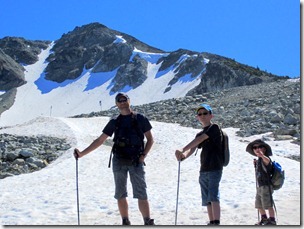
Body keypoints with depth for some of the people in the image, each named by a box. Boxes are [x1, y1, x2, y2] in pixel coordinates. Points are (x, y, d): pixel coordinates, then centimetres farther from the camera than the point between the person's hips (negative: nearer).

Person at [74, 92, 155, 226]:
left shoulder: (140, 119, 3)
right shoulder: (114, 122, 9)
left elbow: (150, 139, 7)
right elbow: (100, 140, 8)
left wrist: (144, 155, -6)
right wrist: (82, 153, 1)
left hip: (136, 163, -3)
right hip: (119, 162, 3)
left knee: (141, 195, -9)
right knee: (120, 195, 5)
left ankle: (148, 223, -7)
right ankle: (125, 222, 15)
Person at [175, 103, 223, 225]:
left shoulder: (214, 128, -3)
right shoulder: (200, 134, 19)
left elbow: (199, 140, -16)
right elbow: (192, 149, 3)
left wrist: (182, 150, -25)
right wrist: (184, 155, -21)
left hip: (215, 169, -8)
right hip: (203, 170, 8)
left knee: (213, 197, -18)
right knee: (207, 200, 8)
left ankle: (216, 223, -21)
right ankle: (211, 222, 13)